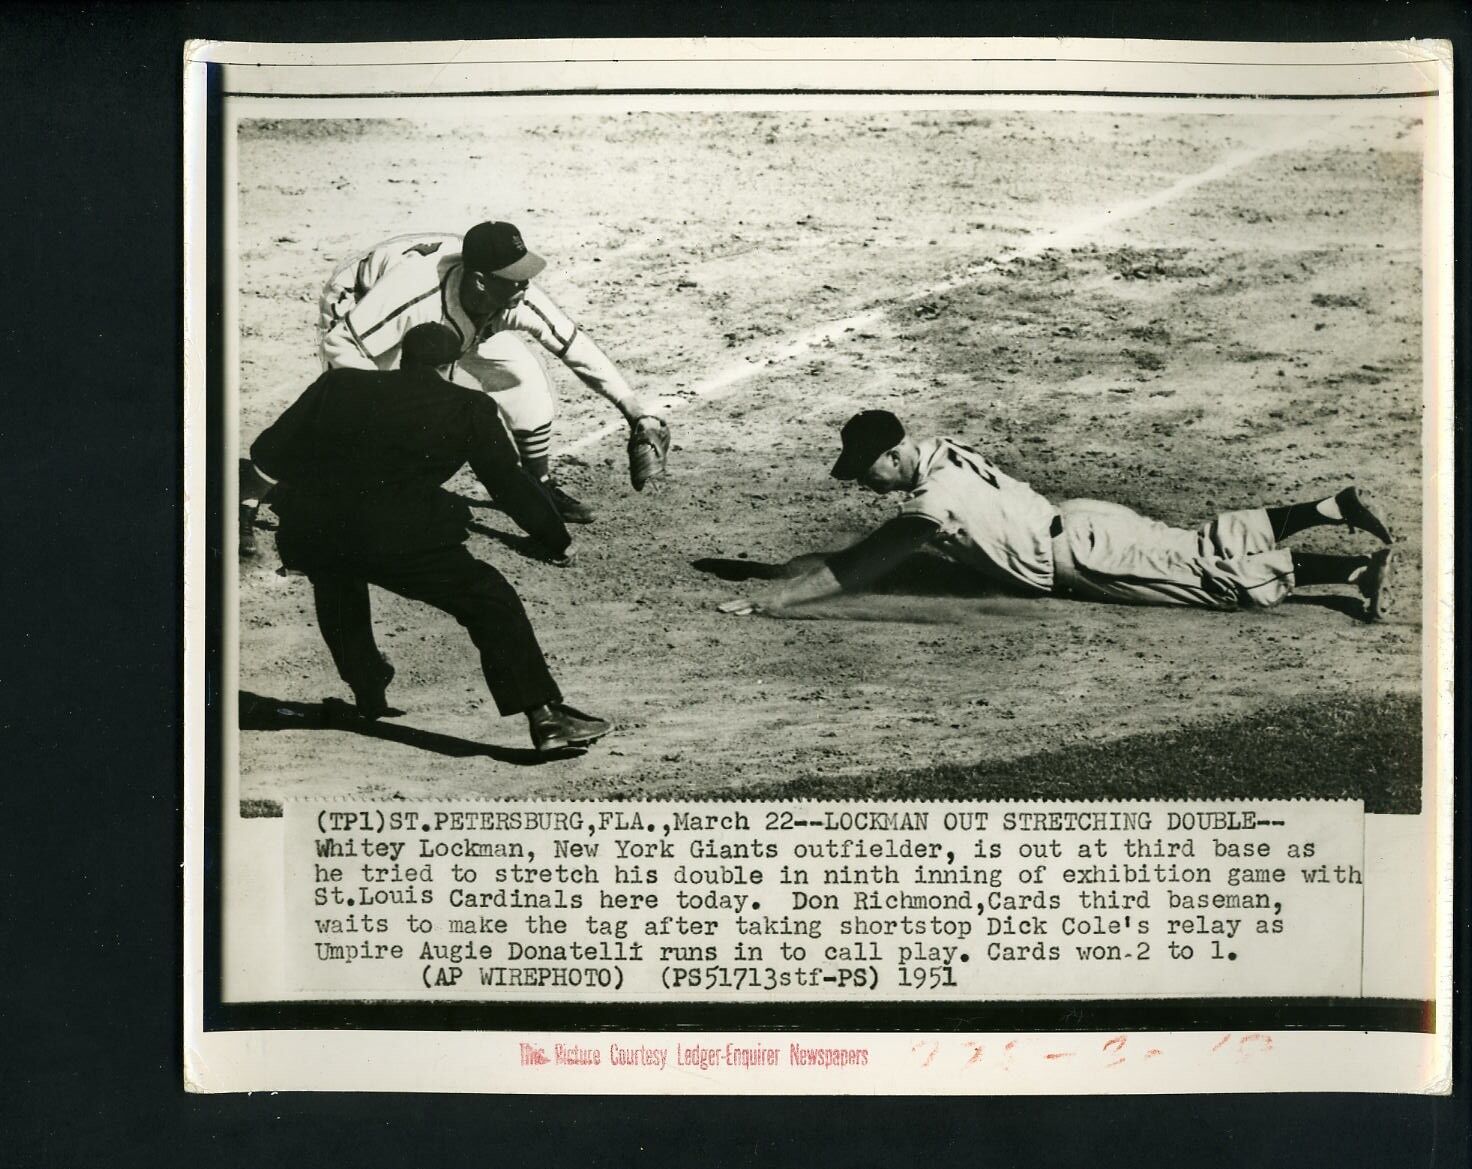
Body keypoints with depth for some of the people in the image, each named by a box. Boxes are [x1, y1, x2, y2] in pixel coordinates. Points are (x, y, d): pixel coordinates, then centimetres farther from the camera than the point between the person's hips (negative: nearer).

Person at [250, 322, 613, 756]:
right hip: (396, 537, -4)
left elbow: (268, 452, 16)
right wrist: (558, 541, 23)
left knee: (338, 577, 38)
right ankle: (545, 715, -3)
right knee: (491, 599, 7)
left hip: (308, 533, 5)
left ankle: (370, 693, 48)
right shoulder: (469, 407, 8)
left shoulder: (340, 384, 16)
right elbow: (510, 482, 10)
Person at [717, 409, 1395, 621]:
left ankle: (1361, 565, -5)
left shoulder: (932, 504, -23)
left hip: (1083, 557, -8)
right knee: (1208, 543, 17)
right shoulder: (941, 452, 3)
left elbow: (852, 572, -23)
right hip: (1081, 522, 8)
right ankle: (1334, 507, 18)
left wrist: (768, 602, -20)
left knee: (1219, 574, -6)